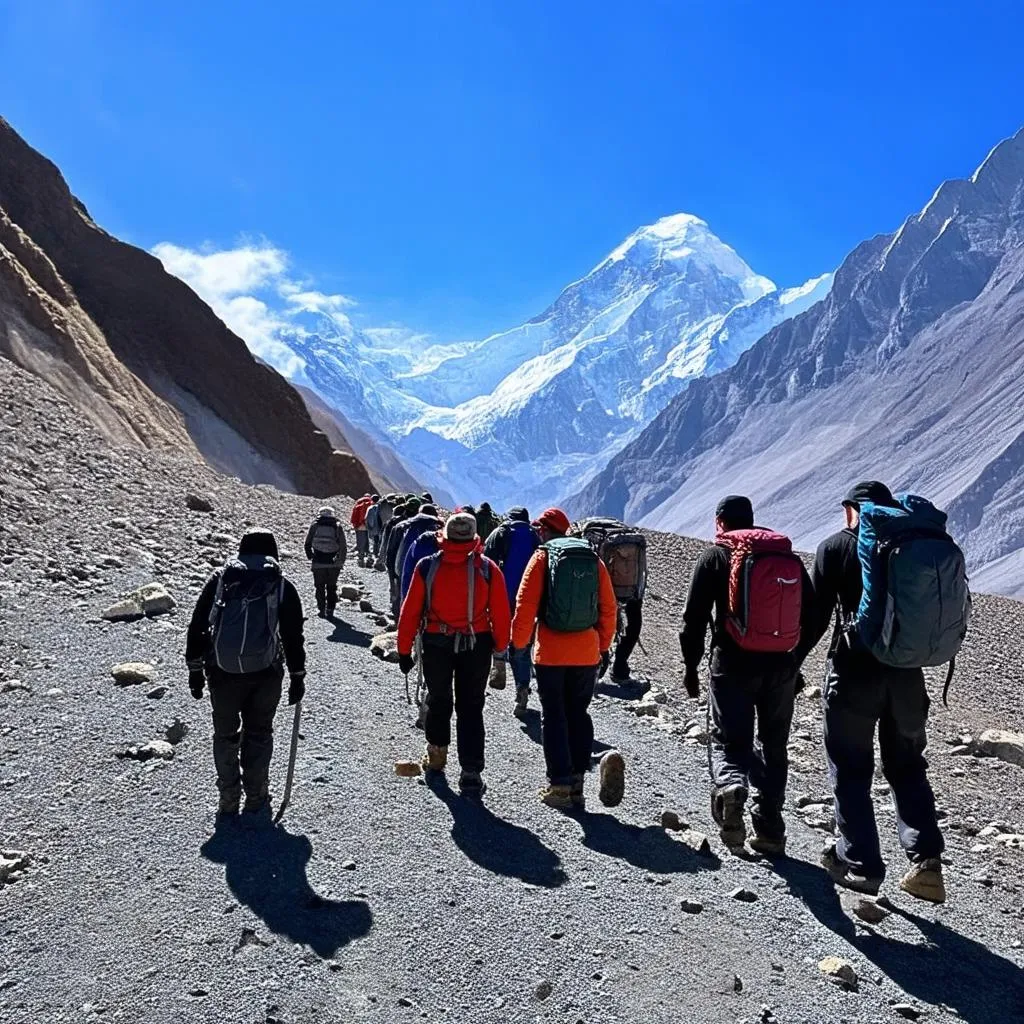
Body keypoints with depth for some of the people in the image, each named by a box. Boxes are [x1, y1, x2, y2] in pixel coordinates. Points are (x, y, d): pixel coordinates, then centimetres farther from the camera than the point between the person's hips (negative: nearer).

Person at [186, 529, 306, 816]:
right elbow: (293, 637, 3)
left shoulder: (219, 579, 6)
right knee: (259, 733, 14)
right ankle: (256, 798, 17)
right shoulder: (282, 586, 3)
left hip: (222, 673, 1)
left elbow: (197, 627, 6)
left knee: (225, 734, 15)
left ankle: (229, 800, 18)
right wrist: (297, 677, 11)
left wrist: (195, 669, 13)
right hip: (266, 674, -1)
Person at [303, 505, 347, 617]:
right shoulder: (338, 527, 0)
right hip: (334, 564, 1)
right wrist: (341, 561, 9)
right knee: (332, 587, 15)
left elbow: (307, 544, 4)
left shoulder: (315, 525, 1)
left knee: (320, 587, 12)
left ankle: (321, 609, 8)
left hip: (318, 563, 0)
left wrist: (310, 557, 14)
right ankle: (330, 609, 13)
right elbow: (344, 546, 0)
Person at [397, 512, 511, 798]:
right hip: (477, 645, 0)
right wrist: (500, 648, 9)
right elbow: (501, 613, -4)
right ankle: (470, 773, 1)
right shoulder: (488, 569, -8)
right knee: (470, 707, 6)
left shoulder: (427, 567, -7)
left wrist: (404, 650, 5)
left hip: (436, 645, 1)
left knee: (438, 700, 21)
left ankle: (436, 755, 34)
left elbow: (410, 612, -3)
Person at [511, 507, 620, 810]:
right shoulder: (593, 558, 6)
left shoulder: (542, 557, -5)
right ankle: (577, 783, 13)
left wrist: (519, 643, 3)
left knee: (553, 717, 6)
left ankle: (560, 786, 7)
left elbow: (525, 605, -9)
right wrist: (604, 646, 16)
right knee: (579, 714, 14)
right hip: (587, 652, 3)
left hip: (550, 652, -3)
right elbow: (608, 608, 7)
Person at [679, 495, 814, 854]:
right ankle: (770, 832, 15)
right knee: (774, 746, 14)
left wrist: (691, 666, 3)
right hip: (781, 668, 4)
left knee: (729, 739, 4)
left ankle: (730, 786, -28)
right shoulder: (790, 558, 13)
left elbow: (694, 617, -5)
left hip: (734, 665, -4)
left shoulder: (715, 556, 0)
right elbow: (812, 615, 13)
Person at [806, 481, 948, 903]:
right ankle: (926, 860, 8)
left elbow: (818, 615, -7)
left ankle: (860, 865, 11)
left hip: (854, 671, -4)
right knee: (907, 768, 18)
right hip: (907, 674, 4)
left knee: (850, 771, 8)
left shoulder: (836, 546, -3)